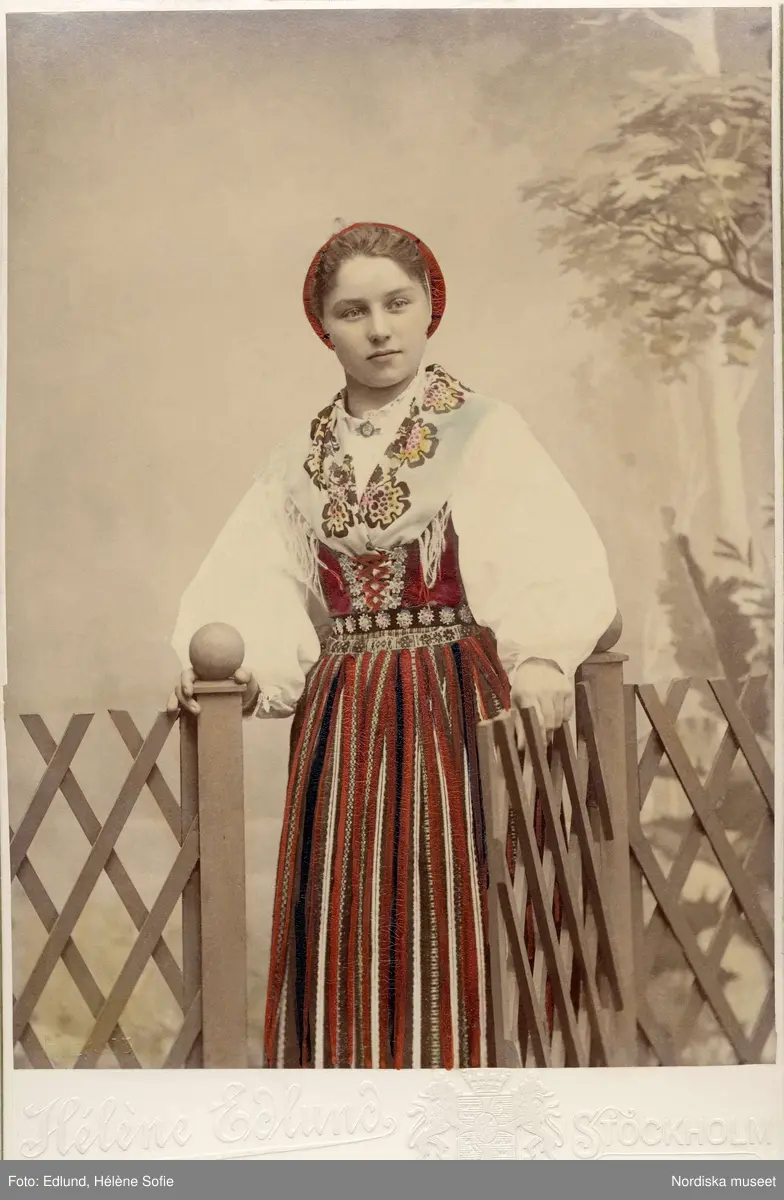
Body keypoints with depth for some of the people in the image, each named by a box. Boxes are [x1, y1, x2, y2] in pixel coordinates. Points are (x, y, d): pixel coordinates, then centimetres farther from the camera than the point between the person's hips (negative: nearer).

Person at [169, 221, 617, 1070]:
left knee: (453, 927, -5)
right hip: (343, 726, 4)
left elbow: (552, 568, -13)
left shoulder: (485, 432, 1)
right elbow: (256, 595, 6)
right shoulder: (301, 464, 13)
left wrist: (542, 658, -31)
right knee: (347, 933, 2)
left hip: (456, 709, -3)